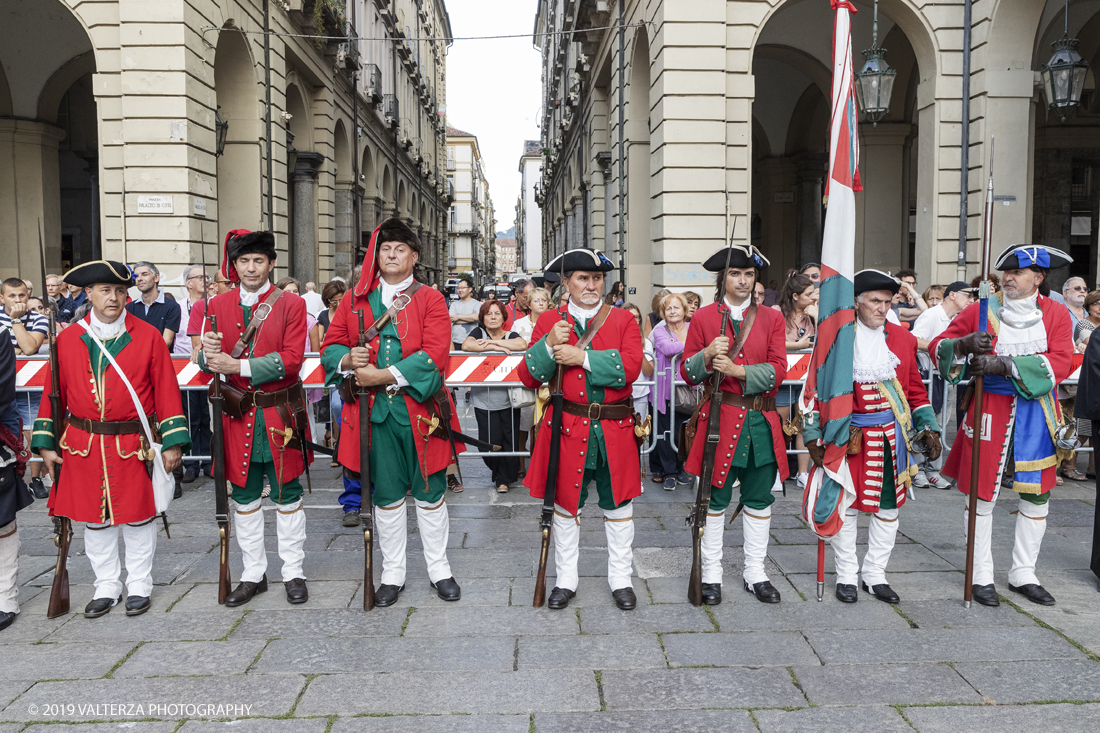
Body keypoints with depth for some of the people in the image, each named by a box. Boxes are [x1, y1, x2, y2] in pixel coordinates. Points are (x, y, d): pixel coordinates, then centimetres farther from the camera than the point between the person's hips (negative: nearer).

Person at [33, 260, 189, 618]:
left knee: (138, 519, 7)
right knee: (95, 521, 12)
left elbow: (166, 391, -3)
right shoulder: (67, 339, 4)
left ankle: (139, 586, 24)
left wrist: (172, 442, -6)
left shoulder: (148, 337, -3)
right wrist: (46, 443, 6)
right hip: (83, 446, 2)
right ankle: (106, 587, 28)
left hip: (133, 446, -2)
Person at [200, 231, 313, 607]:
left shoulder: (291, 304, -2)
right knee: (244, 496, 11)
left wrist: (237, 366, -19)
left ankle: (293, 573, 18)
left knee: (286, 494, 6)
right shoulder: (219, 305, 8)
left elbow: (291, 360, -13)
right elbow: (208, 361, 6)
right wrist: (208, 353, -19)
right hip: (237, 416, 3)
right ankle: (253, 573, 24)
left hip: (279, 415, -3)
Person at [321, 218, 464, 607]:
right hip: (373, 412, 2)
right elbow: (330, 346, 10)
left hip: (419, 410, -2)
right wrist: (347, 361, -14)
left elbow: (433, 355, -11)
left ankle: (439, 570, 24)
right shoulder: (354, 300, 10)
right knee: (386, 494, 11)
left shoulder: (431, 300, 1)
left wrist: (383, 376, -18)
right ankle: (393, 574, 25)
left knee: (429, 492, 7)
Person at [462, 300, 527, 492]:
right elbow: (466, 345, -17)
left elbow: (522, 345, -18)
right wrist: (494, 347, -18)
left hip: (508, 399, 1)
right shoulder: (479, 333, 4)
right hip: (484, 400, -1)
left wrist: (493, 341, -15)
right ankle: (501, 473, 22)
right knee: (490, 442, -2)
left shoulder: (511, 335, 6)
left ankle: (504, 478, 17)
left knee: (510, 440, 1)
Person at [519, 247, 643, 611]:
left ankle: (620, 579, 26)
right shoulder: (549, 321, 5)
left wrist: (583, 357, -17)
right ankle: (566, 581, 26)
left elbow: (631, 366, -13)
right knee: (566, 505, 10)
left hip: (615, 430, 0)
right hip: (567, 428, 0)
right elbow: (528, 376, -2)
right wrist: (549, 345, -18)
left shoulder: (624, 319, 3)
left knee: (618, 505, 11)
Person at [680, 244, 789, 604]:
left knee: (759, 499, 10)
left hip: (761, 423, 2)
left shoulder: (771, 318, 8)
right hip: (719, 419, -2)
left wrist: (737, 370, -15)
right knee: (715, 498, 3)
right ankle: (711, 575, 15)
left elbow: (778, 369, -2)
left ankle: (755, 573, 23)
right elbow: (687, 372, 2)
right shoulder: (703, 317, 3)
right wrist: (708, 356, -18)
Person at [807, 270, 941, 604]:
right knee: (846, 504, 4)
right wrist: (813, 436, -7)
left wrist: (929, 428, 5)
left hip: (892, 438, 4)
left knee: (888, 506, 10)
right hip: (849, 436, -4)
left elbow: (916, 389, 13)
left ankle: (875, 574, 24)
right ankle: (847, 575, 19)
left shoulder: (903, 338, 8)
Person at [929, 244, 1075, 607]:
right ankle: (982, 576, 15)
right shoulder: (981, 311, 0)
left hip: (1037, 413, 2)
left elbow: (1061, 363, -11)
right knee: (983, 494, 2)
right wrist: (964, 344, -22)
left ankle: (1023, 574, 25)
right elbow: (937, 347, 0)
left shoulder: (1056, 314, 3)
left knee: (1036, 495, 9)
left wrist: (1005, 365, -22)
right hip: (990, 410, -2)